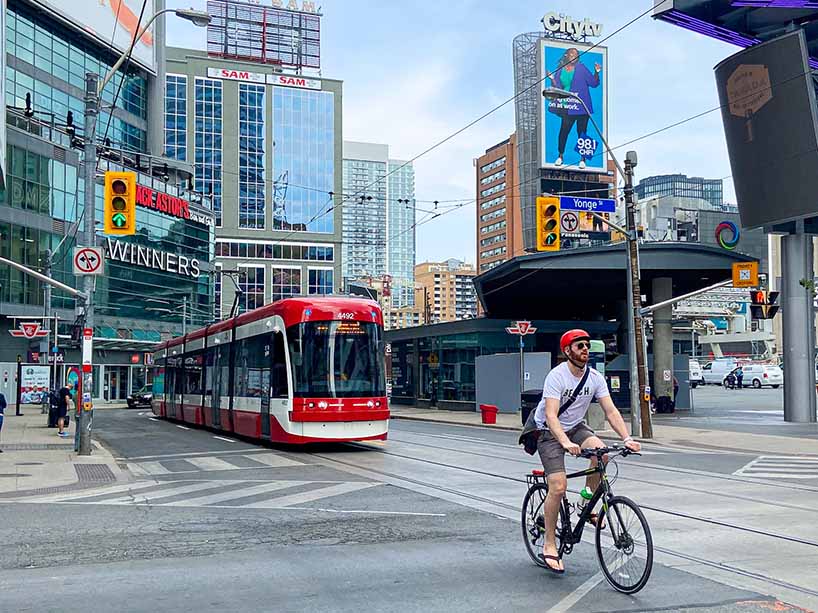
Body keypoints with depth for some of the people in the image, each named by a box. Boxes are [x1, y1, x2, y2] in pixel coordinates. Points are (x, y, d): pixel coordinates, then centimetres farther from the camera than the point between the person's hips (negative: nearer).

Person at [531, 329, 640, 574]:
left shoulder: (595, 378, -6)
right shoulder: (556, 376, -23)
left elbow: (611, 411, -10)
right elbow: (551, 416, -33)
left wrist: (627, 438, -25)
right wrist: (566, 443, -49)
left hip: (576, 427, 5)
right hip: (549, 432, -5)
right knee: (558, 487, -17)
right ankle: (549, 545, -3)